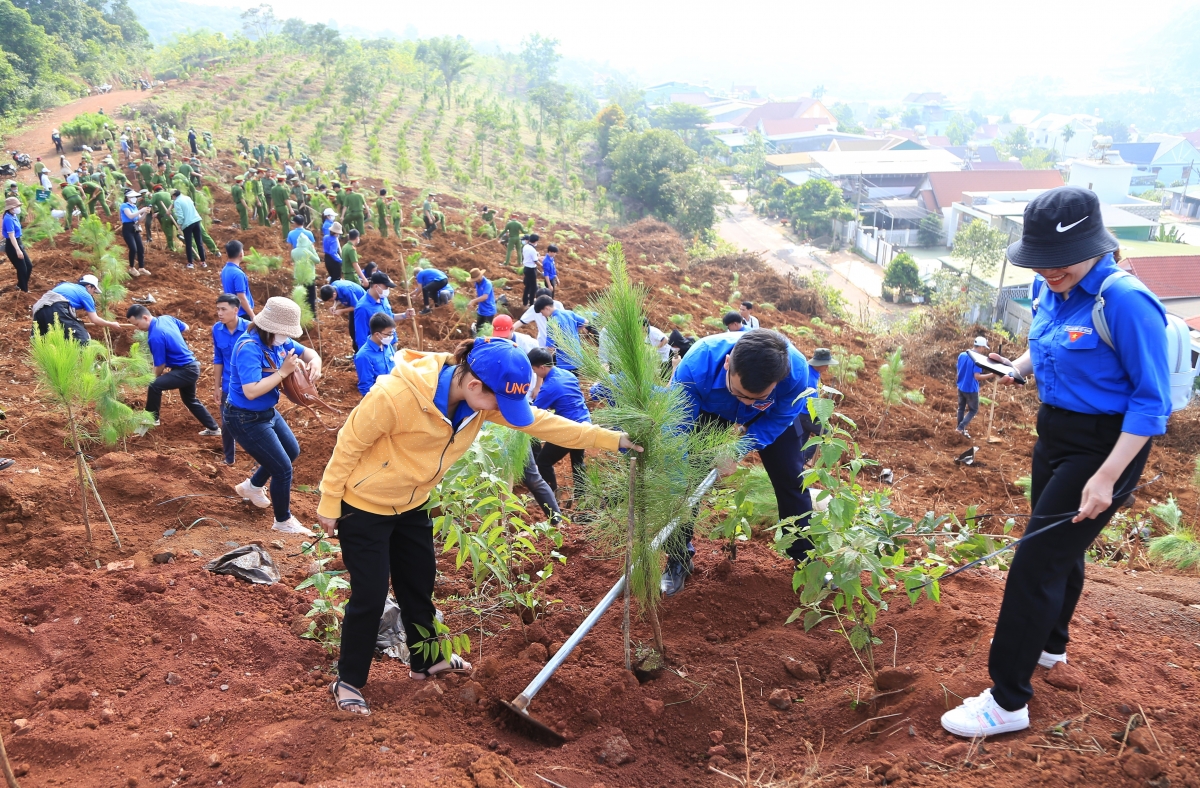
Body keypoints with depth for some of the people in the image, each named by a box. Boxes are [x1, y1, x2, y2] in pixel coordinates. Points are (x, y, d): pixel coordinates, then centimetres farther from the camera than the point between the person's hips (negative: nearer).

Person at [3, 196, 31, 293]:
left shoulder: (13, 216, 5)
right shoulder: (8, 219, -22)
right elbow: (11, 236, -26)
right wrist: (18, 250, -31)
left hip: (18, 243, 9)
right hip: (12, 246, -9)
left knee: (29, 266, 17)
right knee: (22, 269, 1)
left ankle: (20, 285, 35)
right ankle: (24, 290, 17)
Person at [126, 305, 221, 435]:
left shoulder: (155, 336, -24)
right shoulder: (166, 318, 0)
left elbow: (160, 365, -17)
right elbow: (185, 327, 20)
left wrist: (156, 378, 3)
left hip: (186, 370, -10)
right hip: (192, 366, 10)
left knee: (154, 386, -24)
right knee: (190, 400, 27)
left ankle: (151, 419, -4)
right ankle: (213, 428, 36)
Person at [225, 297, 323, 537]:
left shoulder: (277, 340, -6)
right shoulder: (249, 348, -30)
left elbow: (306, 351, 9)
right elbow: (251, 391, -37)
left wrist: (314, 361, -15)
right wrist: (284, 371, -33)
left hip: (267, 412, 9)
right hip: (246, 419, -9)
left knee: (292, 451, 26)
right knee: (283, 468, -3)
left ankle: (252, 486, 47)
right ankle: (283, 521, 19)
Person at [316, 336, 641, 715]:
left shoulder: (483, 398, -16)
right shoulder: (396, 396, -35)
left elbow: (541, 422, -11)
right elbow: (349, 444, -22)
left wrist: (611, 439, -13)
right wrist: (329, 502, -13)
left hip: (411, 504, 6)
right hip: (363, 505, -6)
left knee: (419, 583, 17)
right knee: (370, 595, -1)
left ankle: (425, 662, 38)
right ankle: (348, 681, 20)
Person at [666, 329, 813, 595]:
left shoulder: (796, 370, -40)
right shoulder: (695, 366, -45)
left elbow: (778, 420, -22)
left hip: (770, 414, 1)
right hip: (709, 411, -1)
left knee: (790, 478, 0)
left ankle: (805, 558, 19)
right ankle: (679, 558, 9)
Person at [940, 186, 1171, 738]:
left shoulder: (1124, 301, -25)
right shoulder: (1049, 290, -2)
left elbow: (1152, 399, -22)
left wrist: (1106, 477, -24)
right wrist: (1017, 367, 4)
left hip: (1103, 445, -8)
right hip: (1055, 433, 8)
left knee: (1037, 560, -8)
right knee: (1059, 545, 25)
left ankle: (1008, 702, 2)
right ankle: (1049, 645, 48)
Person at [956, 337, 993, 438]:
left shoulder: (962, 355, 1)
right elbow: (977, 376, -25)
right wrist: (991, 375, -21)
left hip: (961, 387, 7)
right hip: (971, 389, -7)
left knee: (961, 408, 19)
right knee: (973, 410, 9)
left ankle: (960, 428, 27)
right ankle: (961, 428, -1)